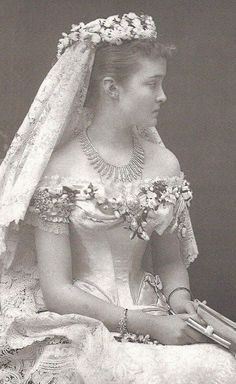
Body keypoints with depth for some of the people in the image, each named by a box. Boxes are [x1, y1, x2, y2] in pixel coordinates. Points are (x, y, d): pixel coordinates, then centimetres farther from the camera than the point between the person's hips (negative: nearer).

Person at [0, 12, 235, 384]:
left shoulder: (164, 164, 7)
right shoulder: (60, 167, -8)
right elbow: (57, 290, -10)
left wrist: (180, 299, -4)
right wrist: (146, 324, -15)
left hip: (155, 323, 5)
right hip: (74, 324, -4)